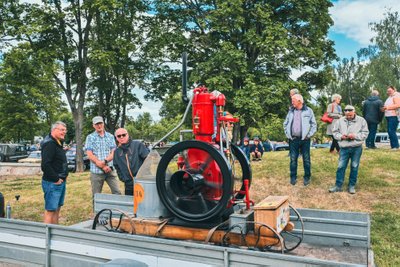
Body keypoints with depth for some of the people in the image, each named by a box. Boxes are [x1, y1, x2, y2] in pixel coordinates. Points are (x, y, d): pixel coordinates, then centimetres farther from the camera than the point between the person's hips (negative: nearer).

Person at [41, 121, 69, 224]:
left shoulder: (58, 143, 15)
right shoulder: (49, 144, -16)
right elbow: (45, 165, -25)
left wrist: (64, 175, 12)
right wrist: (56, 179, -19)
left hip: (61, 182, 10)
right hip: (52, 183, -10)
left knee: (57, 208, 15)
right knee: (50, 210, -6)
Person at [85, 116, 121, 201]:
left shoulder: (110, 136, 9)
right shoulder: (90, 137, 2)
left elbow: (113, 153, 3)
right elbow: (90, 155, -6)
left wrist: (105, 161, -16)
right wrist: (103, 166, -13)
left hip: (110, 170, 2)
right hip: (96, 171, -2)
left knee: (117, 192, -1)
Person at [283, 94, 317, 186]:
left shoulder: (308, 111, -1)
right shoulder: (291, 111, 8)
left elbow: (314, 124, 2)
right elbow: (285, 124, 15)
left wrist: (309, 135, -5)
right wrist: (288, 134, 5)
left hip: (304, 139, -2)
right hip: (293, 139, 2)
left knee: (306, 159, 5)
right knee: (293, 159, 6)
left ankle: (307, 177, 16)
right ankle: (293, 177, 16)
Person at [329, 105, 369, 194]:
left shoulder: (361, 120, -1)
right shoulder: (340, 120, 3)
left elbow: (365, 133, -2)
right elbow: (335, 132, 7)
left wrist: (355, 136, -16)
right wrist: (341, 136, -12)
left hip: (356, 148, -1)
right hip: (344, 148, 1)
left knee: (354, 167, 8)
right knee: (341, 167, 1)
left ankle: (352, 186, 21)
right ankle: (338, 186, 10)